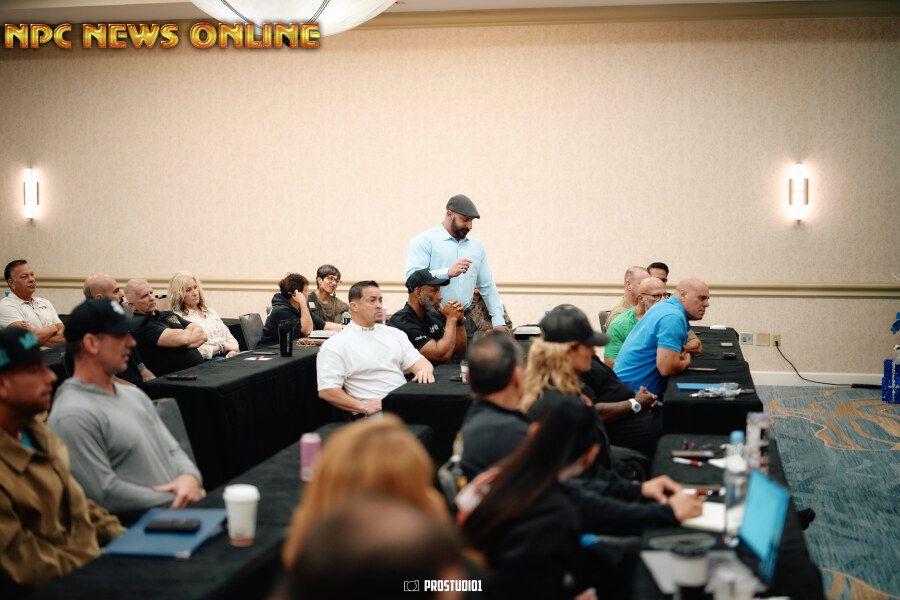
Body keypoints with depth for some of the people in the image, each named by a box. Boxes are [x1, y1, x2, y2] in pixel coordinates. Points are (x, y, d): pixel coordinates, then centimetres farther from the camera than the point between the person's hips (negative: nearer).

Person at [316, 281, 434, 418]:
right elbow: (326, 391, -6)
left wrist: (425, 370, -10)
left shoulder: (394, 334, 22)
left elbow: (416, 360, 16)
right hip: (373, 411, -6)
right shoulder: (336, 344, 1)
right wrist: (364, 407, -15)